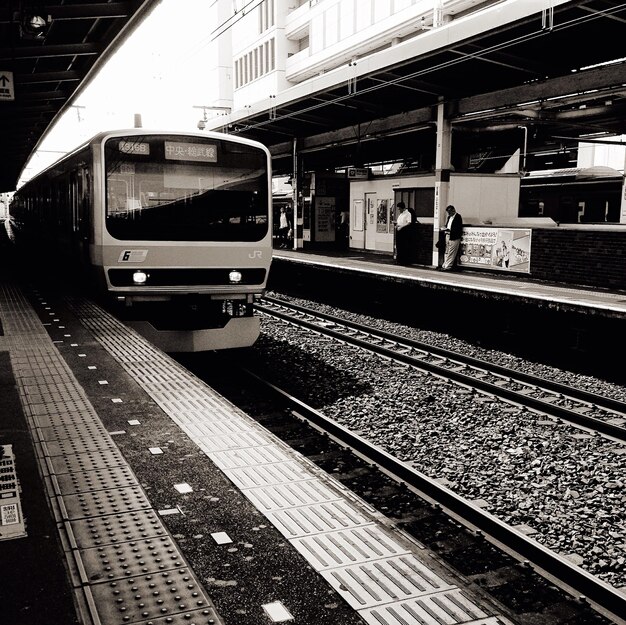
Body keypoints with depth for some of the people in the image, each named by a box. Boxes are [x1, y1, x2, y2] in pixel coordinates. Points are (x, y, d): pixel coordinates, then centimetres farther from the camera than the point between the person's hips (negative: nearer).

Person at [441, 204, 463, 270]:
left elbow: (458, 228, -16)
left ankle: (448, 266, -2)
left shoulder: (458, 217, -9)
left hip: (454, 237, -8)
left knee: (451, 253, -5)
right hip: (448, 236, 8)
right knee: (446, 252, 11)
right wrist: (445, 229, 5)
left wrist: (449, 230, -22)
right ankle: (445, 265, 15)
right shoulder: (449, 217, 17)